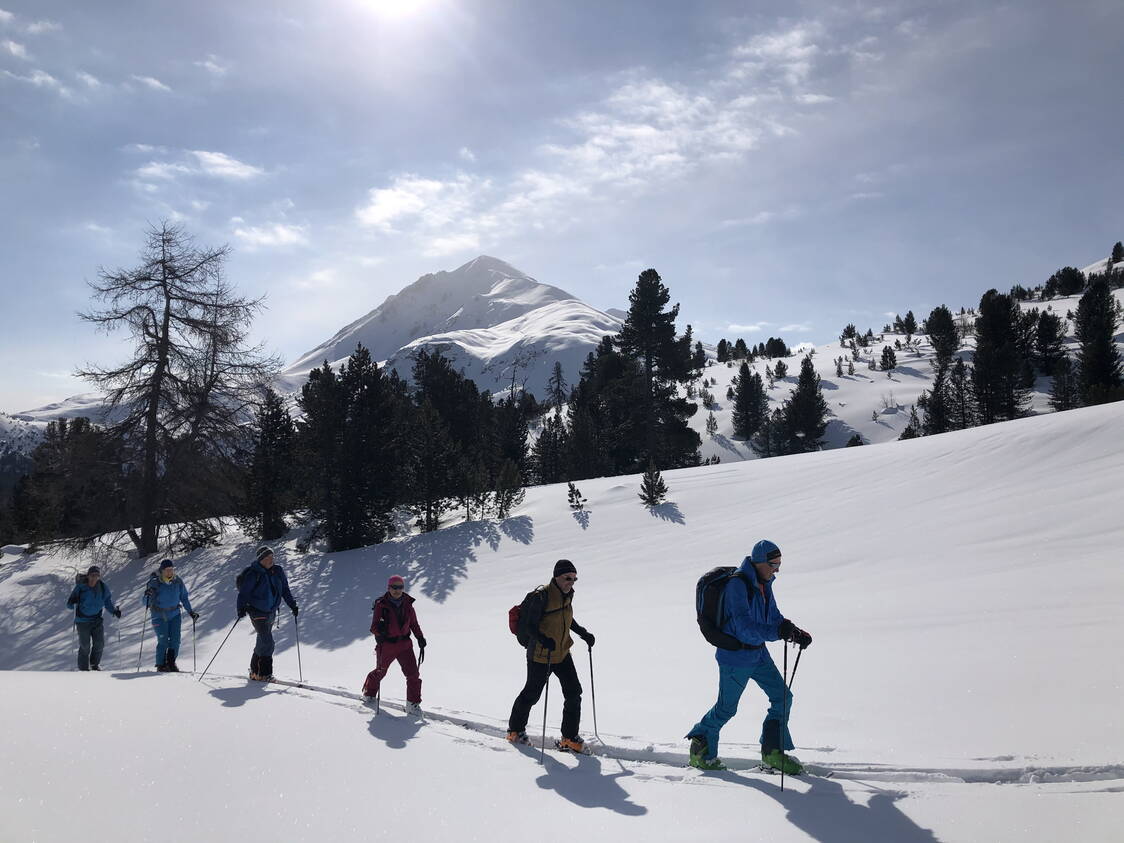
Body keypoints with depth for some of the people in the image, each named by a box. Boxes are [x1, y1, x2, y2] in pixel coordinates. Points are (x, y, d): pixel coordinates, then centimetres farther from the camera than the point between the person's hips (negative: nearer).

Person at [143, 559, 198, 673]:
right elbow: (146, 602, -12)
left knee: (175, 640, -2)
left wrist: (191, 612, 6)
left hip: (174, 615, 4)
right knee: (163, 641, -10)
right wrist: (148, 596, -33)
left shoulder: (178, 582, -3)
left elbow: (184, 598, 10)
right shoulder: (155, 583, -13)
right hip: (159, 616, -3)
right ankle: (161, 666, 4)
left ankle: (171, 663, 15)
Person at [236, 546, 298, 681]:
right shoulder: (253, 574, -13)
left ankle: (255, 671, 26)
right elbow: (244, 592, -15)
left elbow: (285, 589, 13)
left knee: (262, 642, 14)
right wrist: (241, 607, -28)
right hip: (258, 612, -6)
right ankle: (264, 673, -4)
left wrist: (292, 604, 9)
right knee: (267, 642, -13)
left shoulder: (277, 571, 3)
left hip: (271, 611, 6)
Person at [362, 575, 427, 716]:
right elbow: (374, 627, -13)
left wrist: (420, 638, 2)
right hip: (386, 645, -3)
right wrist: (379, 629, -34)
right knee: (380, 671, 18)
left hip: (404, 644, 3)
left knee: (413, 673, -8)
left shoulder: (407, 604, 0)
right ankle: (369, 693, 46)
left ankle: (413, 704, 3)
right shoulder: (381, 605, -12)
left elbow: (414, 624, 11)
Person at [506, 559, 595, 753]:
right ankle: (515, 730, 32)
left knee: (574, 693, 0)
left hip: (563, 654, 7)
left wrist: (583, 633, 10)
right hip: (540, 655, -7)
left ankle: (570, 738, 11)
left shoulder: (567, 595, 3)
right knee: (532, 694, 8)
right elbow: (526, 622, -22)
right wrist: (543, 639, -35)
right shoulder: (541, 596, -22)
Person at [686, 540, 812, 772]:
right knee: (726, 707, 4)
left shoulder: (763, 584, 5)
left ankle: (773, 752, 17)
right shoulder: (737, 584, -24)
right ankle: (700, 750, 25)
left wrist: (796, 632, -3)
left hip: (758, 653, 8)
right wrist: (777, 632, -46)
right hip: (735, 655, -8)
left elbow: (774, 617, 14)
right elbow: (744, 626, -33)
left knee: (783, 697, 6)